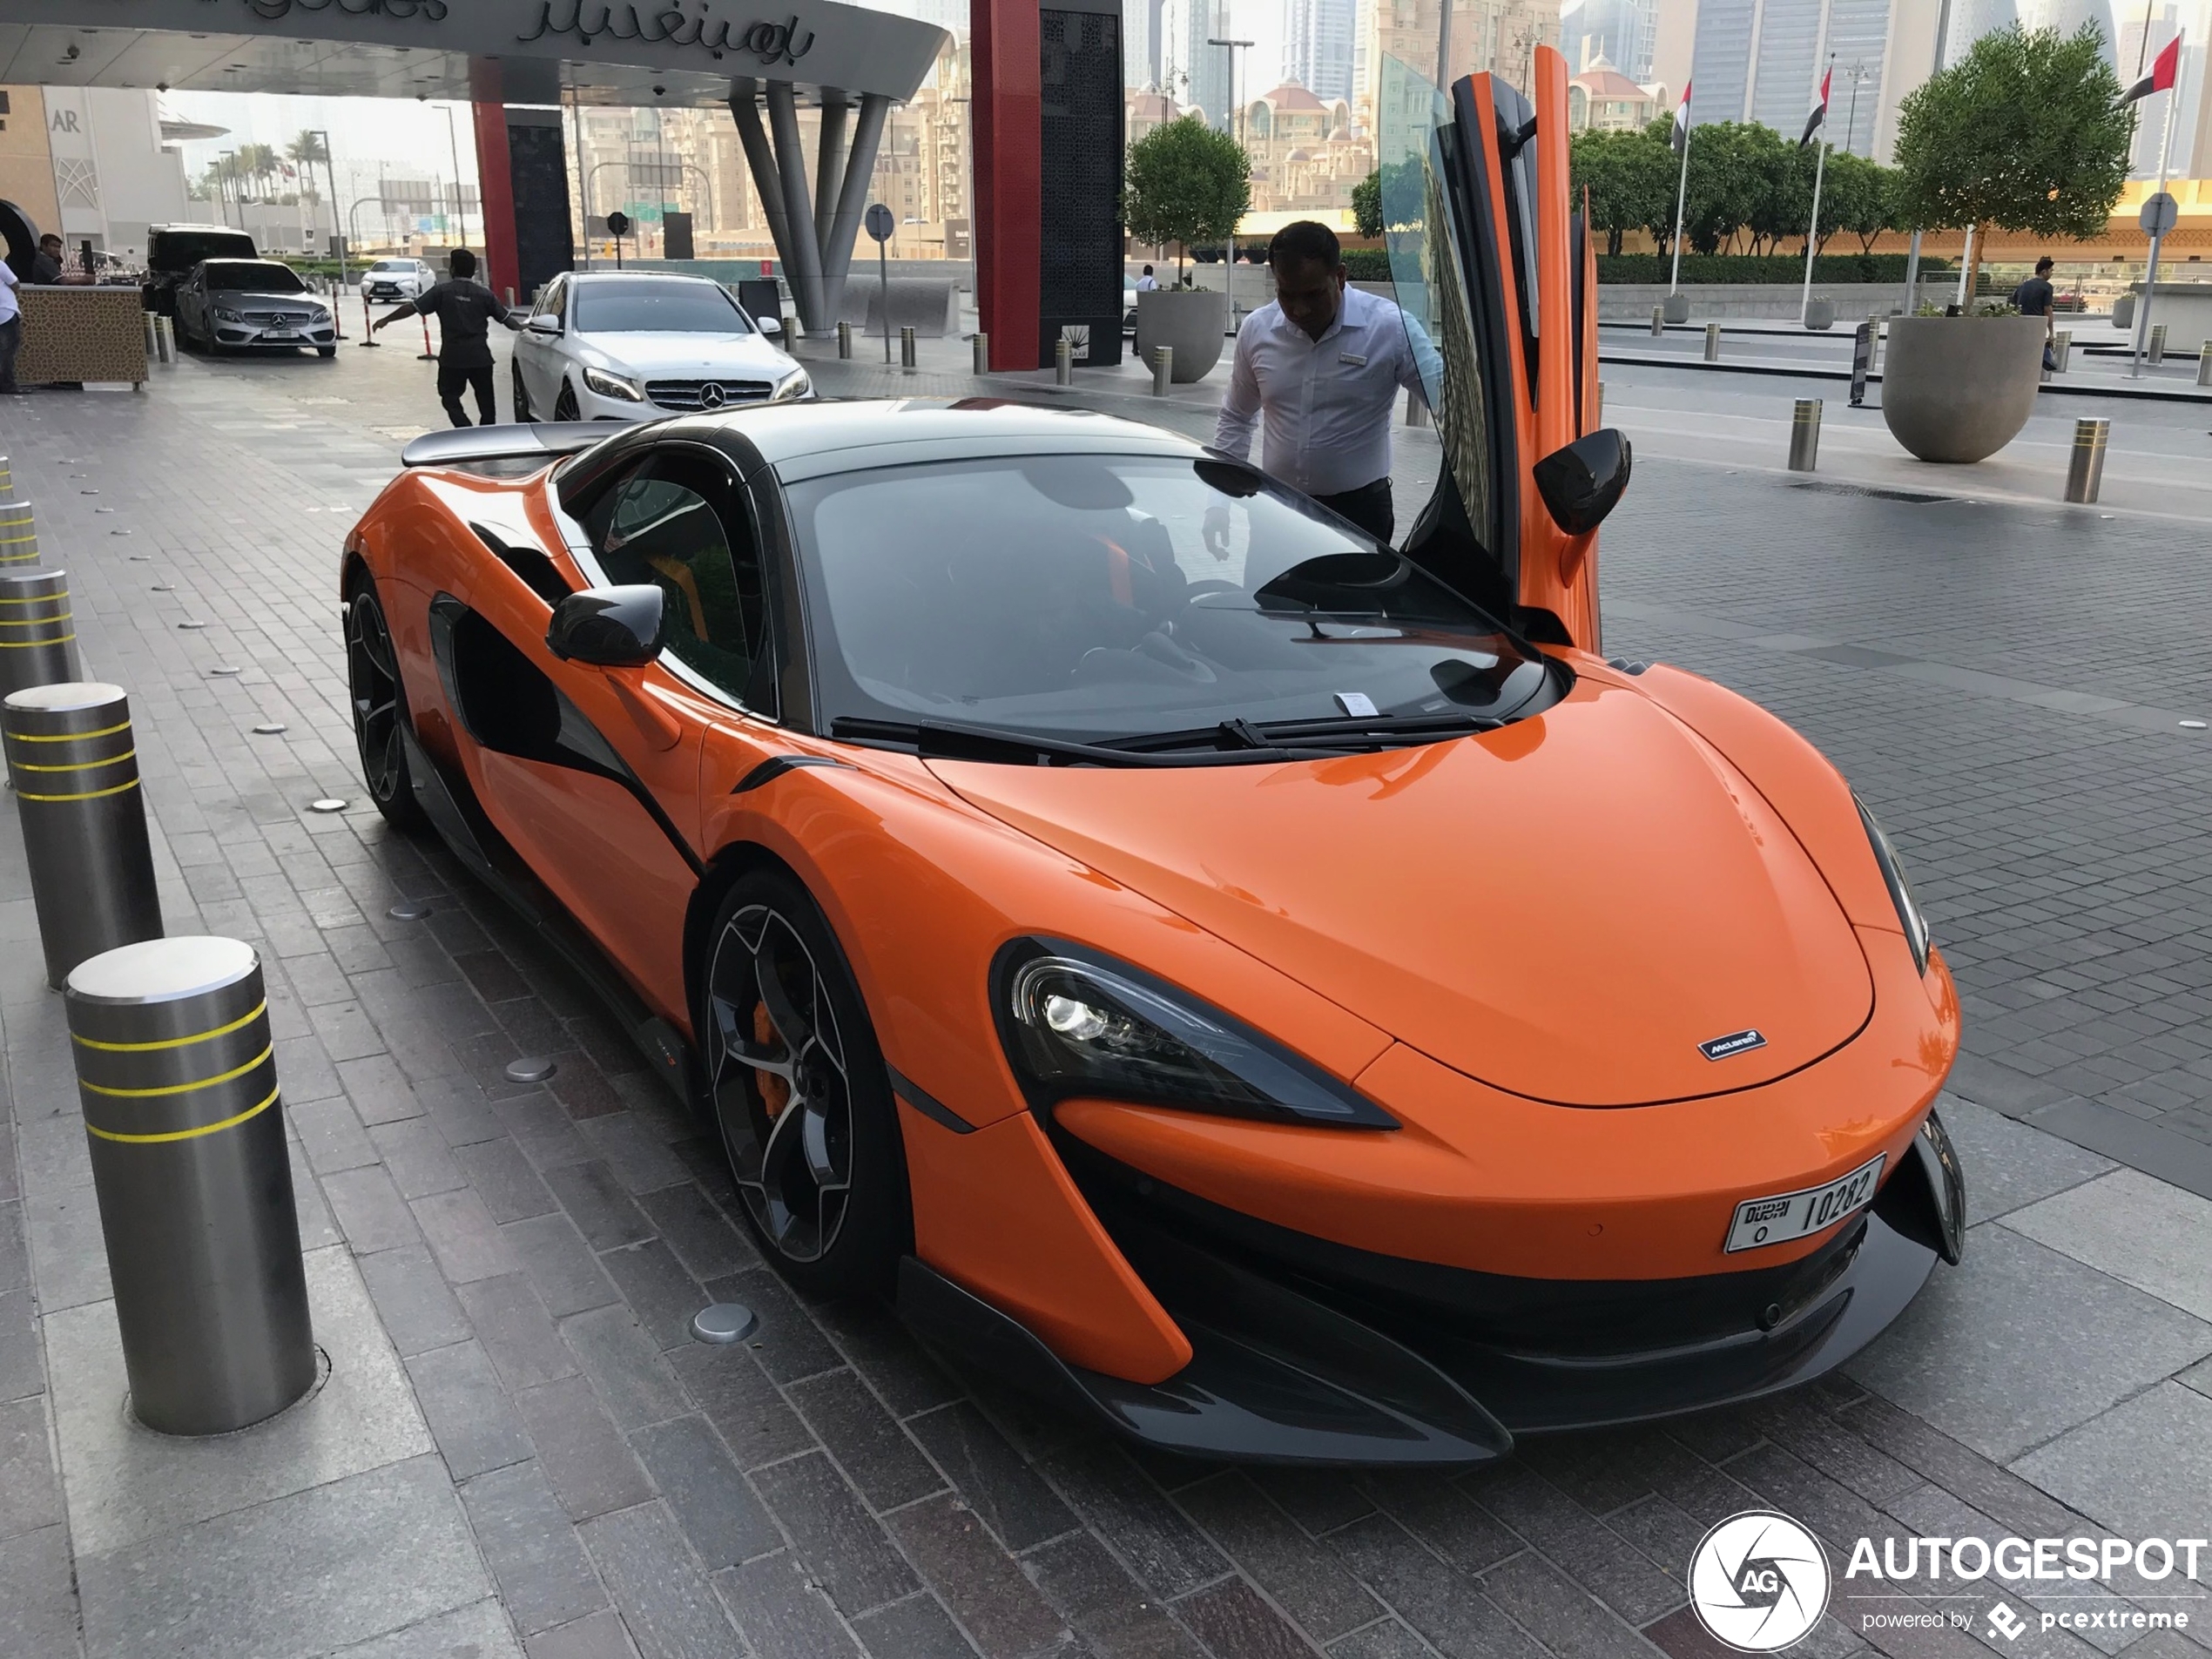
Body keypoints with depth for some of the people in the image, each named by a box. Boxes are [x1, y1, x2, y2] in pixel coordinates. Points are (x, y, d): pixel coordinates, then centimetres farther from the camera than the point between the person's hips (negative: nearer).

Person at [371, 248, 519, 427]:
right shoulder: (485, 294, 1)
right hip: (480, 356, 2)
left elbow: (412, 307, -5)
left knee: (450, 397, 8)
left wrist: (386, 320, 5)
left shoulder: (442, 291, -5)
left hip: (452, 357, -2)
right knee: (485, 398, 13)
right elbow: (505, 317, 7)